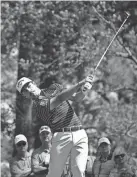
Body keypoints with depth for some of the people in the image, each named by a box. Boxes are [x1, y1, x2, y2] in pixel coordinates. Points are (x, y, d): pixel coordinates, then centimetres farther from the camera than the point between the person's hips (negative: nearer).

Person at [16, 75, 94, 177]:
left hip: (80, 135, 4)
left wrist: (83, 90, -4)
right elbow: (60, 99, -16)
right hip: (61, 137, -3)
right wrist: (80, 83, -21)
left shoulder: (54, 88, 20)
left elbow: (77, 98, 20)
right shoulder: (38, 105, -3)